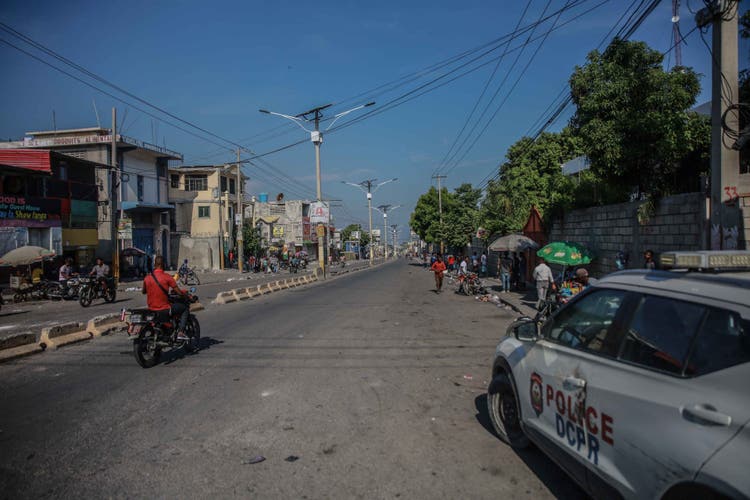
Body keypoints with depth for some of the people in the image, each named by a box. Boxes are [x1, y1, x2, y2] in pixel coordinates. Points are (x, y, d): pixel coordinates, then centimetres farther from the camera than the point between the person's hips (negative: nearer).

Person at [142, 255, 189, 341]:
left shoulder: (147, 278, -1)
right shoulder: (167, 277, -14)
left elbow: (143, 292, 17)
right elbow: (179, 292, -11)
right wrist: (186, 293, 9)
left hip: (151, 309, 6)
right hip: (164, 309, -6)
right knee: (185, 308, 12)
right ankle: (180, 332, 1)